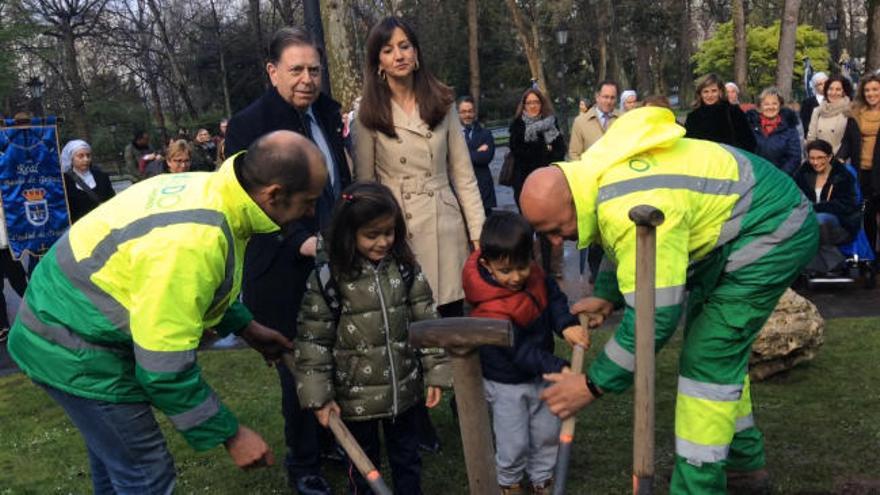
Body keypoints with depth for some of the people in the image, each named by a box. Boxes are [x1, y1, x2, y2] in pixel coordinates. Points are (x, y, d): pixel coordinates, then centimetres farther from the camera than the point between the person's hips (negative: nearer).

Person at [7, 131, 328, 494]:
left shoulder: (209, 189, -6)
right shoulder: (191, 242, -34)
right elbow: (165, 369, -28)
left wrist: (247, 328, 14)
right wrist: (231, 435, -18)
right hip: (74, 349, -9)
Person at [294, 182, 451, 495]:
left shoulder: (405, 268, -5)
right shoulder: (327, 279, -15)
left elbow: (426, 322, 2)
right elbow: (313, 341, -12)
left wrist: (436, 372, 0)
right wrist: (319, 396, -13)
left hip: (405, 390, 3)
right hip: (356, 397, -3)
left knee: (408, 461, 20)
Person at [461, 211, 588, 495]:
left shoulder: (533, 274, -15)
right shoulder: (491, 311, -34)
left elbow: (553, 296, -2)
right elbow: (521, 351, -32)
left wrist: (566, 325, -20)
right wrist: (558, 368, -38)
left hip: (540, 373, 6)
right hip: (506, 383, -6)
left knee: (547, 432, 18)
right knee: (514, 442, 7)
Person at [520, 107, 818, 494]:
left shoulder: (633, 210, -38)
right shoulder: (592, 175, -6)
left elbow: (655, 315, -35)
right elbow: (625, 246, 15)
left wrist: (592, 385, -27)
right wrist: (606, 295, 6)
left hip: (772, 230, -10)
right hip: (730, 222, 10)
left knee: (707, 358, -12)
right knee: (717, 348, 18)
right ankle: (744, 464, 34)